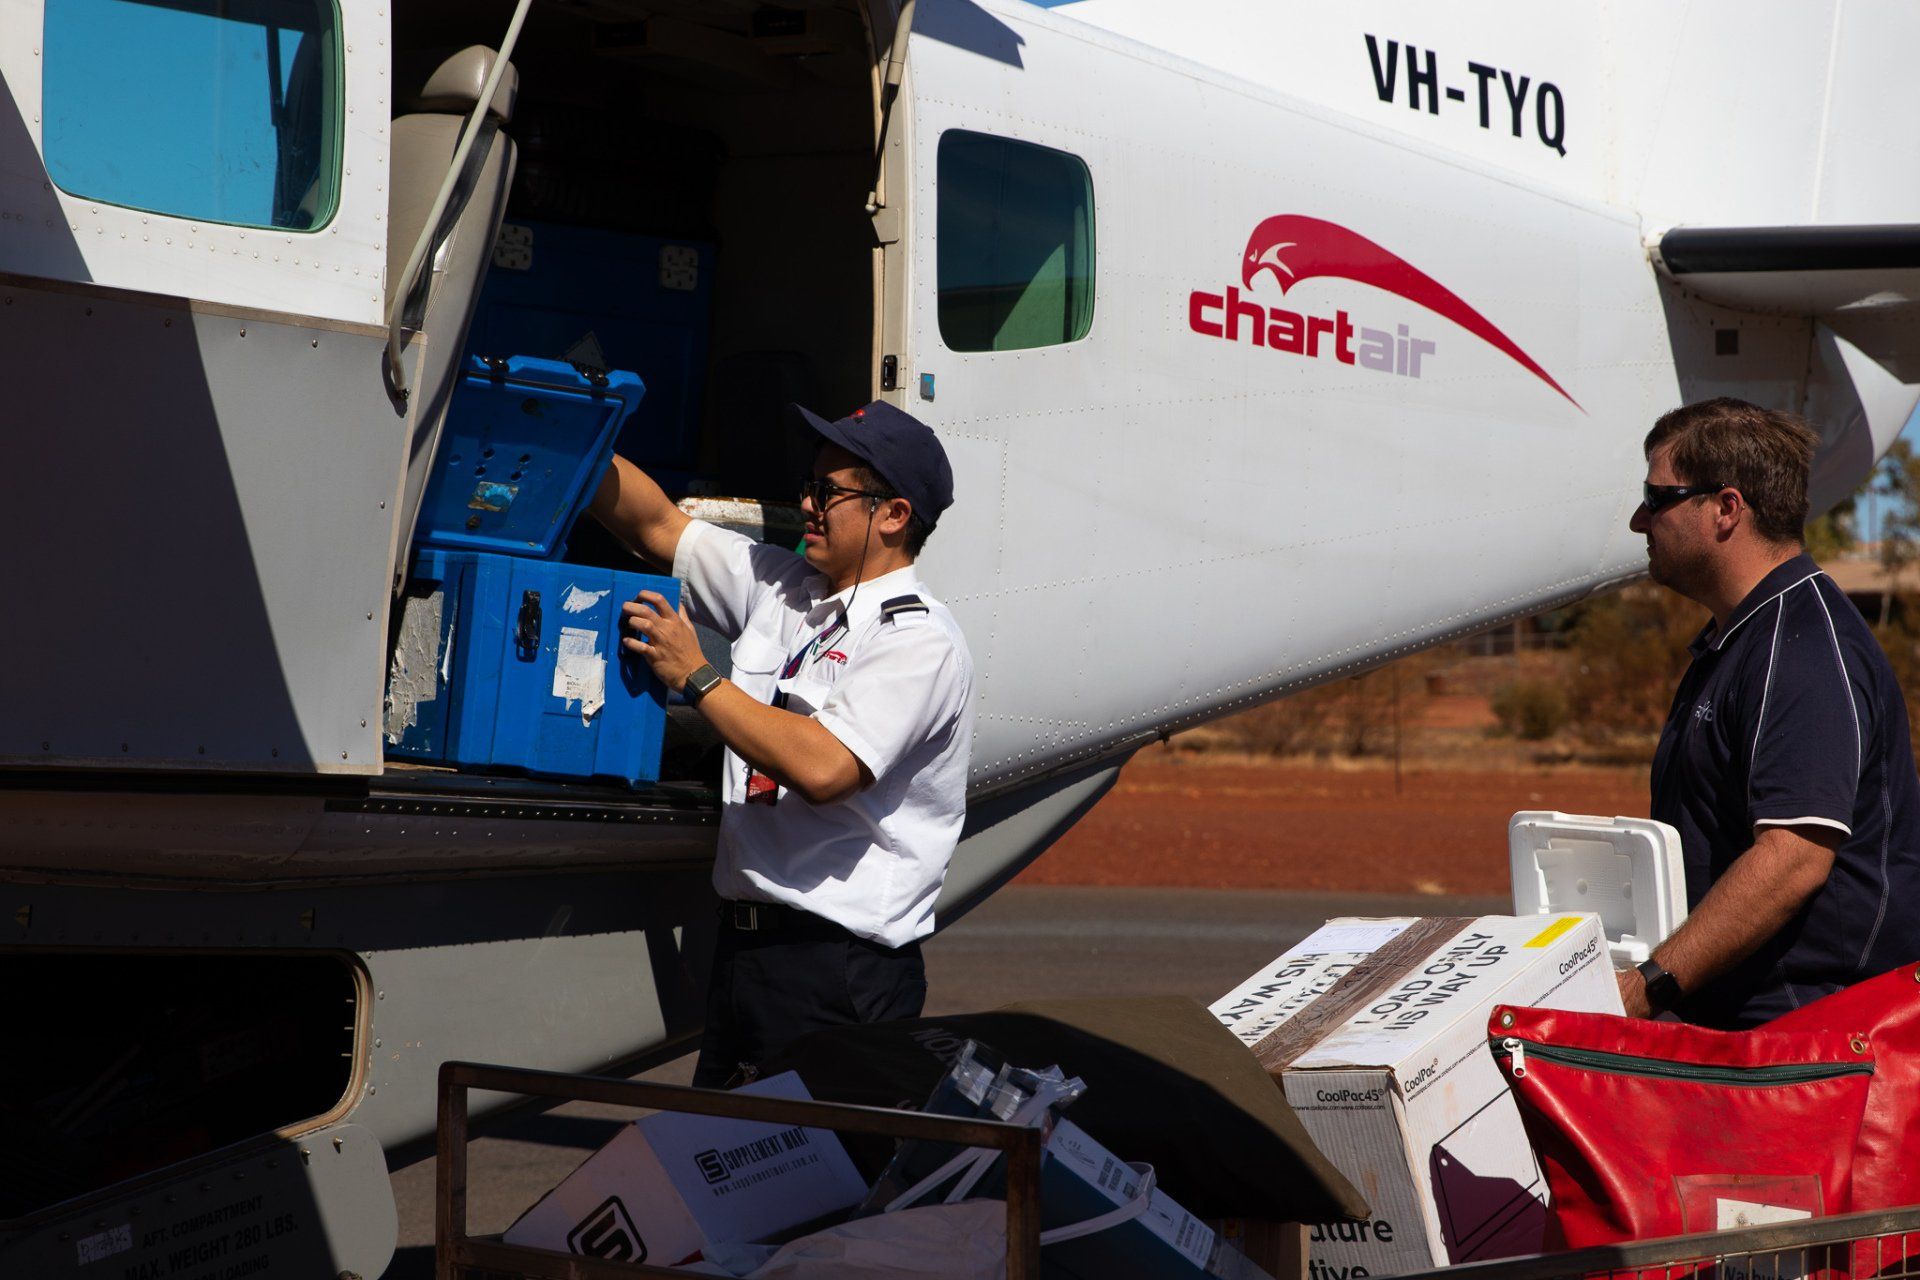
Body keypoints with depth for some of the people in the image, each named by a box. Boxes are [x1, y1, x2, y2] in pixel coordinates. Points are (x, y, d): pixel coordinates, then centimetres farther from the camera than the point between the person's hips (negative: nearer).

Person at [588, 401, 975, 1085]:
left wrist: (695, 678, -15)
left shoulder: (919, 639, -11)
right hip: (742, 945, 8)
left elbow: (823, 766, -24)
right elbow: (656, 524, 20)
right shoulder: (781, 587, 13)